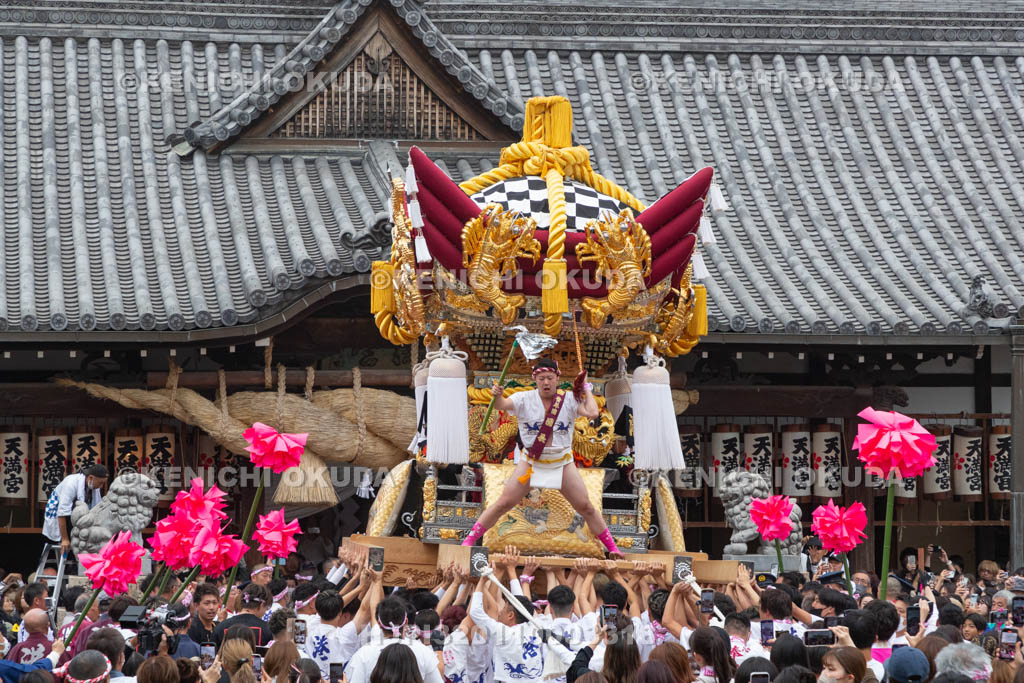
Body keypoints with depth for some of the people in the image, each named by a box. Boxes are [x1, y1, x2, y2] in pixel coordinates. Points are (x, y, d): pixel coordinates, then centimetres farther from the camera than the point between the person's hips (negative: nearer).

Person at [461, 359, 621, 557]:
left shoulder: (569, 399, -6)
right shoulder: (525, 399, -8)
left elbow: (592, 413, -20)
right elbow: (503, 405, -24)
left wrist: (586, 389, -10)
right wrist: (497, 396, -45)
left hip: (562, 463, 1)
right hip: (531, 462, -1)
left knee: (585, 507, 3)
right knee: (504, 503, -5)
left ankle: (612, 547, 16)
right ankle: (469, 540, 4)